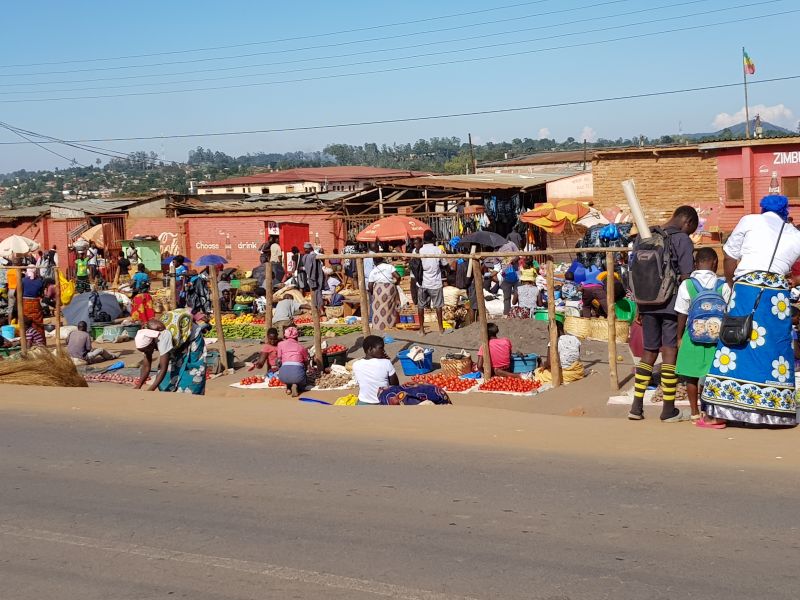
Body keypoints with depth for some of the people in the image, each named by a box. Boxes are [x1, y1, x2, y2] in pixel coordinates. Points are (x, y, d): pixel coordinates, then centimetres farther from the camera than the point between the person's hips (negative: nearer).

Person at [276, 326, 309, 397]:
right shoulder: (301, 346, 20)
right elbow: (306, 363, 23)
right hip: (298, 371, 0)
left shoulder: (281, 344, 19)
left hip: (284, 371, 0)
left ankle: (288, 386, 13)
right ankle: (296, 386, -1)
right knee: (302, 383, 33)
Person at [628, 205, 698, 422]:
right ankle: (668, 410, 5)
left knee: (649, 351, 13)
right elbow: (686, 277, -11)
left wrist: (640, 307, 17)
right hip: (672, 304, -5)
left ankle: (637, 407, 12)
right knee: (670, 352, 0)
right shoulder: (682, 240, -6)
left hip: (648, 303, 5)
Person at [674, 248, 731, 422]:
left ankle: (694, 411, 15)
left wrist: (679, 337, 7)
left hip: (693, 335, 0)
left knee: (691, 375, 9)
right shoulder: (723, 286, -4)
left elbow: (682, 315, -3)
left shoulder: (686, 285, -6)